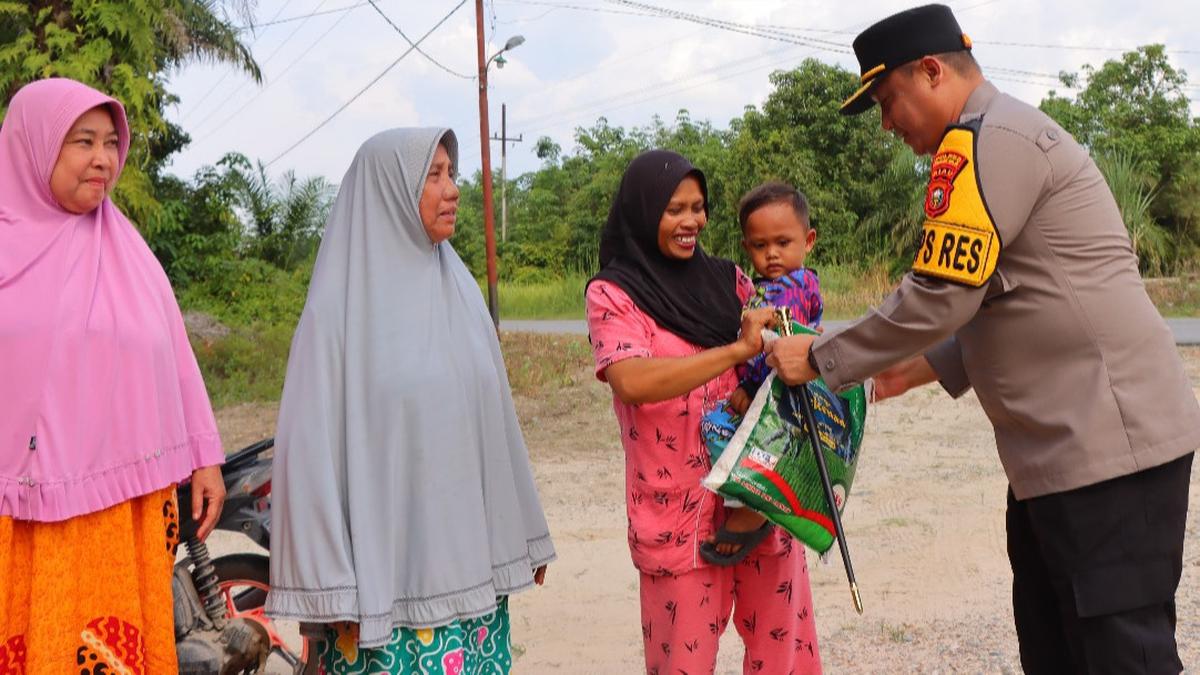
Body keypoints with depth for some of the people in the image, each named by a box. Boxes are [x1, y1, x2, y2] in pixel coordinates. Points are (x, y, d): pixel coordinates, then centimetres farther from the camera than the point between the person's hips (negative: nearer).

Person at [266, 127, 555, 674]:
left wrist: (522, 533, 14)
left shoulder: (457, 287, 7)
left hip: (468, 561, 5)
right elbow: (315, 444, -12)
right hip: (387, 572, -5)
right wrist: (331, 587, -15)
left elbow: (493, 417, 11)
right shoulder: (343, 303, -9)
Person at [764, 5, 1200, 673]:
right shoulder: (1007, 137, 19)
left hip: (1109, 443, -10)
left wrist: (819, 359, -6)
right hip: (1066, 446, 10)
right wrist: (925, 366, 18)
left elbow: (937, 297, -17)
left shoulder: (989, 139, -14)